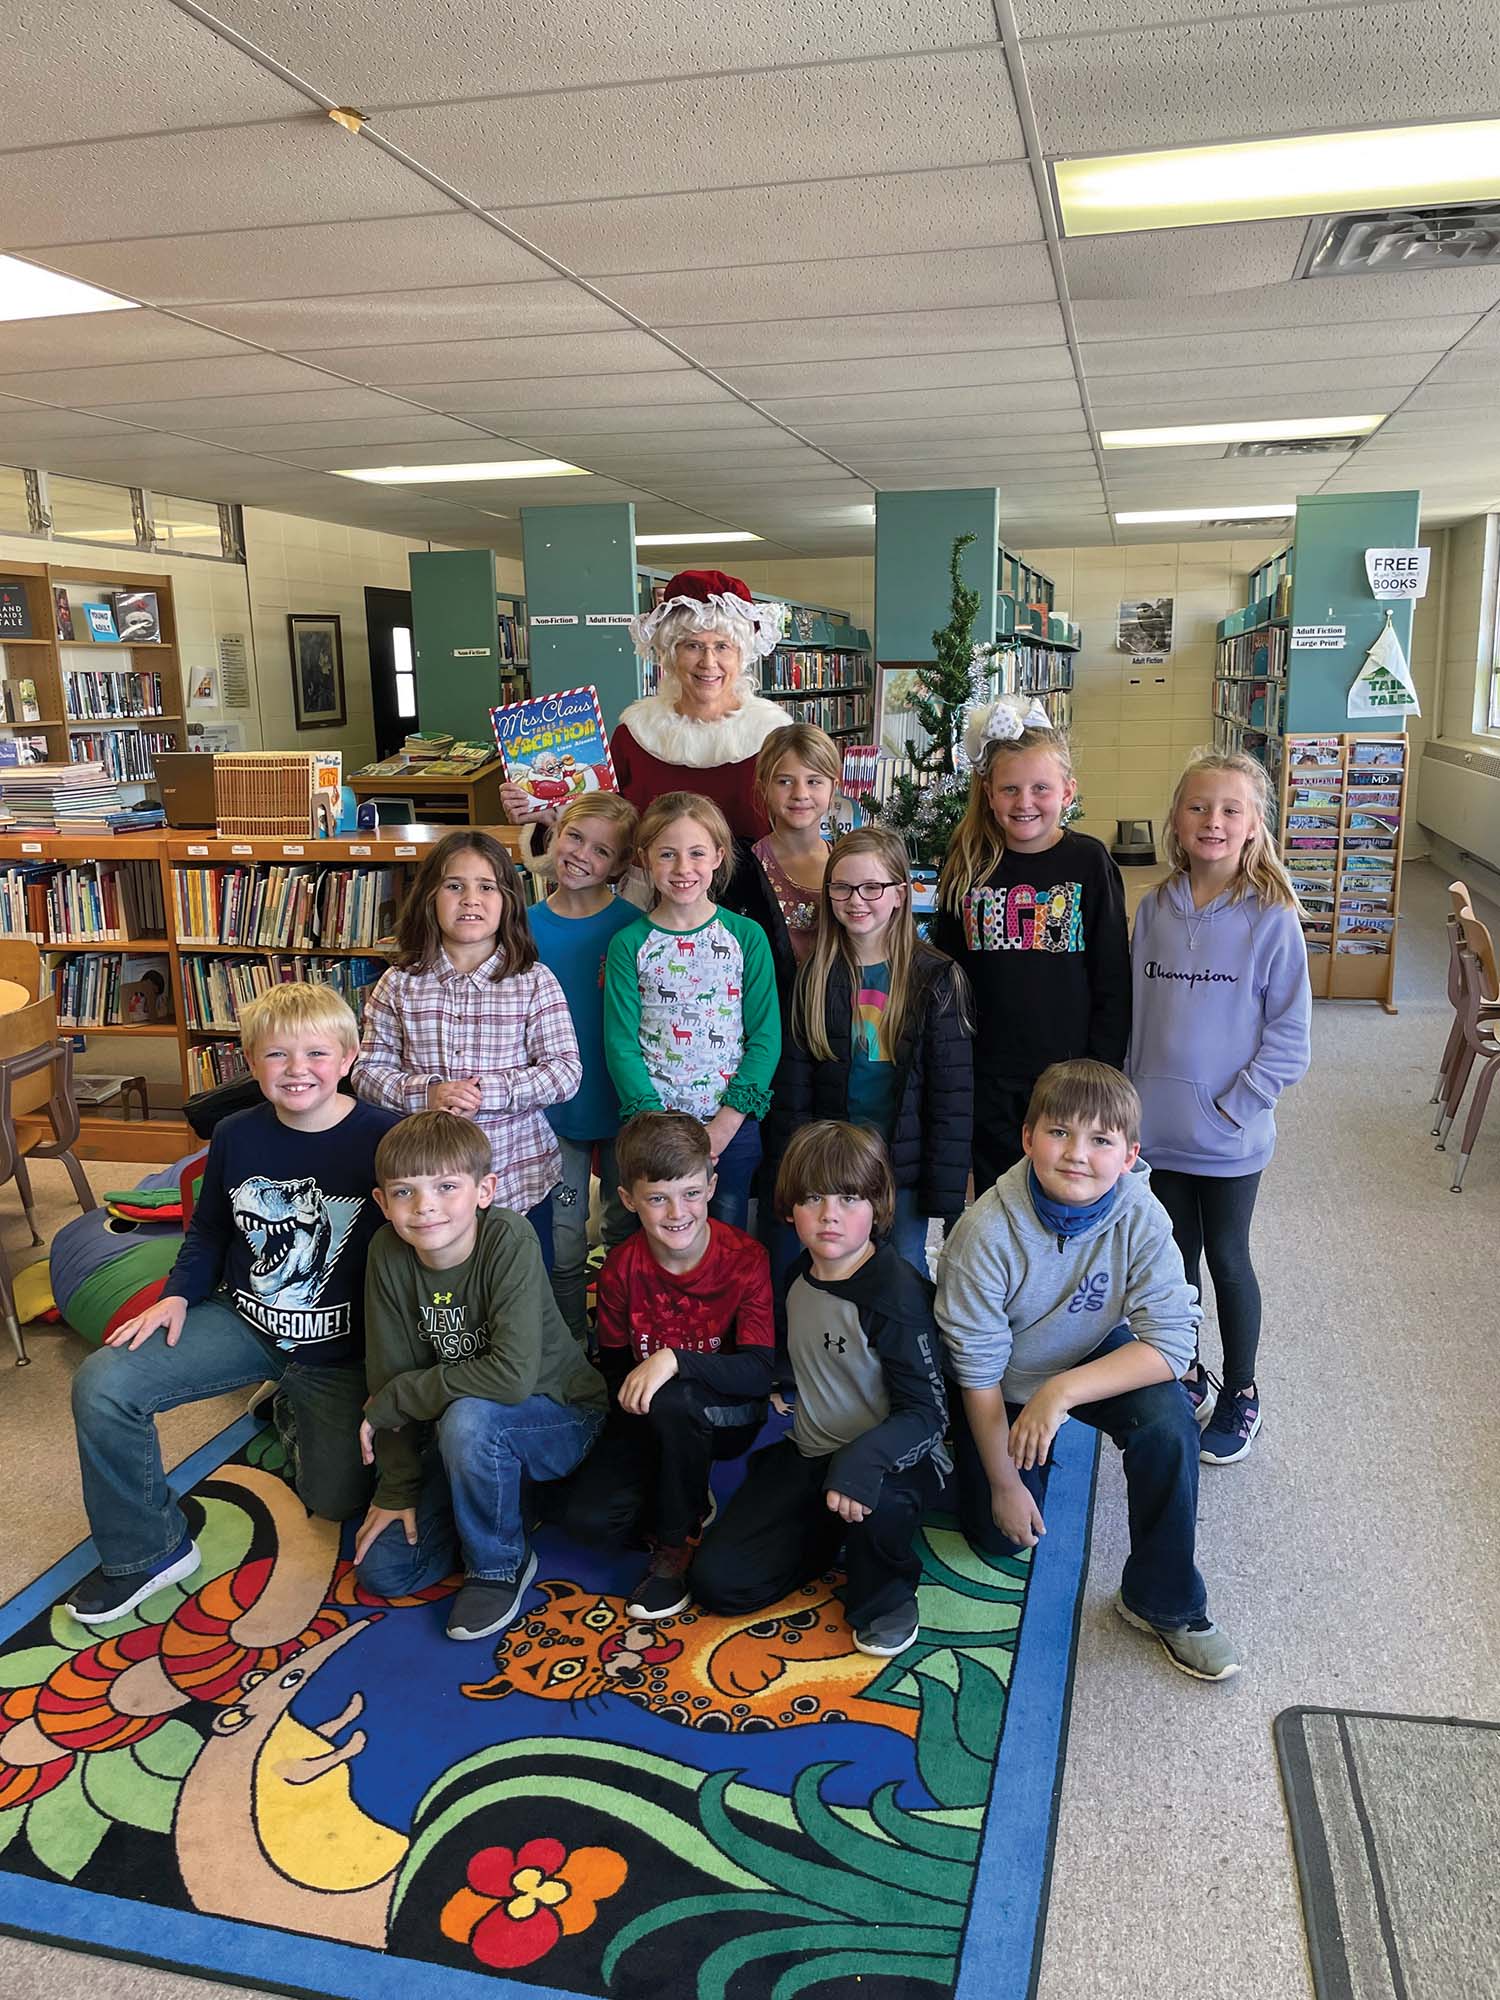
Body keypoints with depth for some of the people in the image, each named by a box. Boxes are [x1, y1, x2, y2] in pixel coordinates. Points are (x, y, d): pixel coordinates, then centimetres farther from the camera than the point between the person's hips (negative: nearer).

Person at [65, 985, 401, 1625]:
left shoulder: (384, 1140, -19)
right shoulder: (236, 1135, -6)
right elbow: (208, 1232, 10)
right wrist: (178, 1294, -8)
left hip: (340, 1349, -2)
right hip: (244, 1321, 3)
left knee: (335, 1500, 4)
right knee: (101, 1385, -18)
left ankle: (294, 1410, 37)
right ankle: (147, 1550, 3)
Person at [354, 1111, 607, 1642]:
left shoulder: (509, 1240, -29)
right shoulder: (389, 1254, -14)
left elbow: (513, 1375, -37)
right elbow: (388, 1374, -6)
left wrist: (391, 1402, -25)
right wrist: (398, 1490, -8)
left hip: (559, 1418, -5)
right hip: (456, 1431, 5)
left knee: (468, 1417, -36)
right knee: (383, 1570, -3)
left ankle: (499, 1566, -9)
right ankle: (503, 1498, 19)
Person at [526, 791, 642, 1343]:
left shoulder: (631, 926, -9)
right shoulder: (526, 926, -2)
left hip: (622, 1110, -1)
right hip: (554, 1112, 2)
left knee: (627, 1236, 13)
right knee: (563, 1249, 10)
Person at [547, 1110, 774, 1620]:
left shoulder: (745, 1258, -18)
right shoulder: (621, 1268, -8)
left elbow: (758, 1372, -25)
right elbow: (613, 1365, 5)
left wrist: (675, 1360, -38)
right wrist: (630, 1392, -15)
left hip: (728, 1418, -3)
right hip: (650, 1422, 3)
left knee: (672, 1400, -37)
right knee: (585, 1516, -21)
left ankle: (675, 1543, -12)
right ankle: (689, 1507, 8)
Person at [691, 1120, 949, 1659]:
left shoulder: (897, 1295, -21)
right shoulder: (798, 1277, 0)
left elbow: (925, 1413, -21)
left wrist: (863, 1458, -40)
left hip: (889, 1458, -5)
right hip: (808, 1454, 6)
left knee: (876, 1500, -41)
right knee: (716, 1581, -5)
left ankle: (885, 1595, -5)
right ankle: (833, 1532, 19)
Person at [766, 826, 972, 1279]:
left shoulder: (936, 979, -6)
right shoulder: (815, 976, 1)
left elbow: (952, 1093, -7)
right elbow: (793, 1082, 1)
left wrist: (947, 1189, -9)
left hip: (903, 1159, -2)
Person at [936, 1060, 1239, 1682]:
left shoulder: (1141, 1219, -27)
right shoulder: (987, 1234, -32)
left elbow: (1172, 1340, -28)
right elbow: (978, 1371, -21)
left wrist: (1064, 1389, -39)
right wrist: (1003, 1482, -13)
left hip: (1097, 1355, 1)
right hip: (1003, 1381, -1)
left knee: (1168, 1422, -27)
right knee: (1002, 1536, 3)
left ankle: (1163, 1602, -6)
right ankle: (968, 1456, 37)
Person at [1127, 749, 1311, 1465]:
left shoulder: (1271, 920, -13)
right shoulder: (1155, 910, -1)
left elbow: (1288, 1038, -12)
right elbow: (1134, 1014, 5)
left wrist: (1230, 1107, -16)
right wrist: (1135, 1100, 1)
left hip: (1231, 1136, -3)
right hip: (1158, 1130, 3)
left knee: (1227, 1259, 12)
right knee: (1175, 1257, 17)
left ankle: (1240, 1392, 33)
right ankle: (1185, 1375, 38)